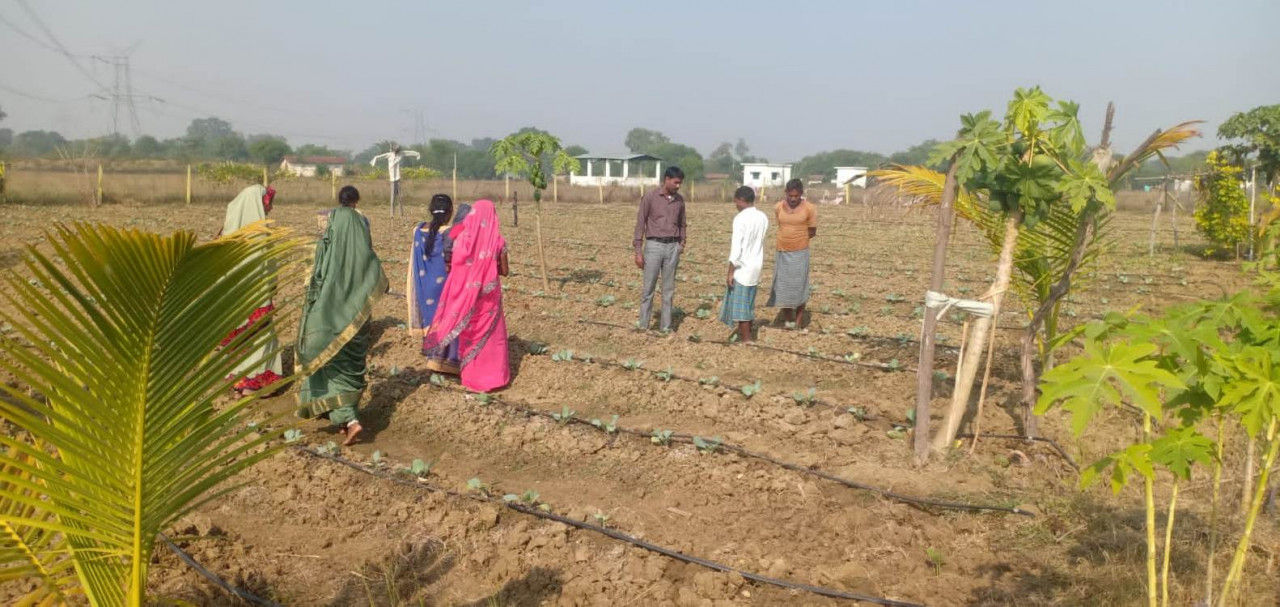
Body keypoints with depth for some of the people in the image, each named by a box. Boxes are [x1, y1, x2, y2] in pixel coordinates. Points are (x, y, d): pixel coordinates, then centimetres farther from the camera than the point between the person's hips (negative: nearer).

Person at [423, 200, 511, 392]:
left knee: (469, 333, 15)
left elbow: (454, 265, -8)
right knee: (491, 333, 12)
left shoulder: (462, 237, -9)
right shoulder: (498, 240, -8)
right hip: (490, 294, 0)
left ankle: (472, 375, 22)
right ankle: (493, 376, 15)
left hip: (467, 293, 0)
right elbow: (505, 270, -1)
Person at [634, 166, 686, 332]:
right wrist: (638, 251, -9)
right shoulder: (650, 197, -7)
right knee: (649, 287, 1)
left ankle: (666, 325, 13)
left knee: (669, 288, 7)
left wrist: (681, 245, 8)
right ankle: (644, 323, 11)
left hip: (672, 247, 4)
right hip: (654, 246, -4)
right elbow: (640, 224, -5)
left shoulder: (680, 200, 7)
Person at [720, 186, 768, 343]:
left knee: (740, 305, 1)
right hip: (756, 266, 7)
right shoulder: (763, 217, 5)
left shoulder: (740, 218, -16)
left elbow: (736, 248, -18)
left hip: (742, 268, -7)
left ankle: (745, 341, 4)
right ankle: (746, 335, 27)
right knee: (748, 304, 18)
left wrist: (730, 272, -14)